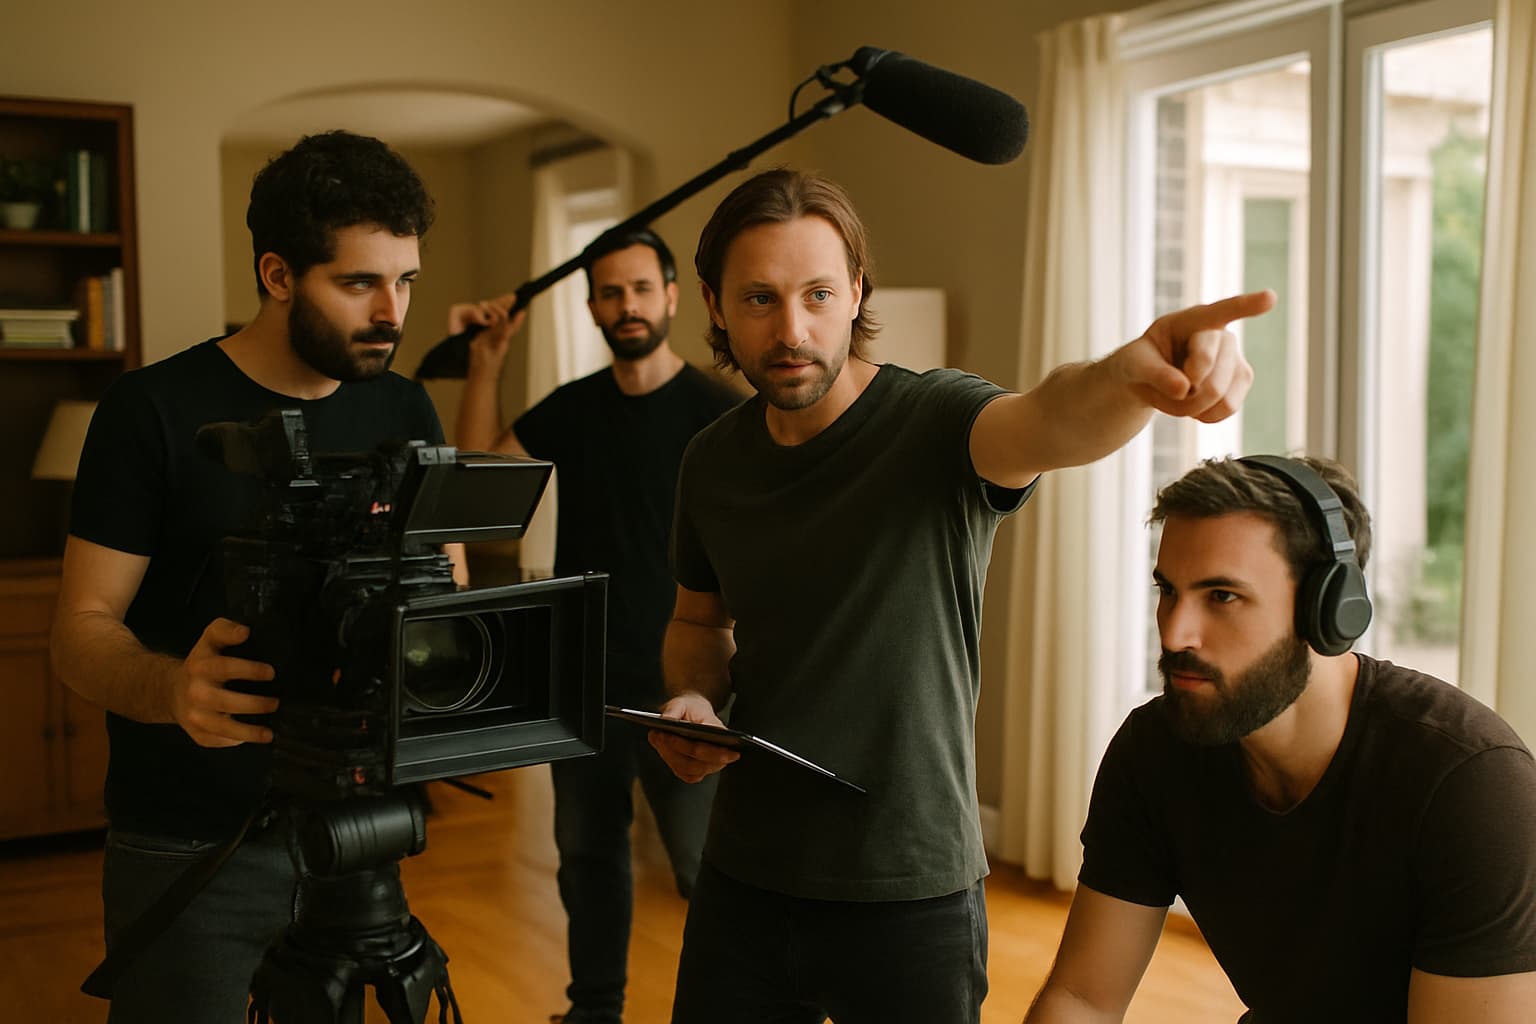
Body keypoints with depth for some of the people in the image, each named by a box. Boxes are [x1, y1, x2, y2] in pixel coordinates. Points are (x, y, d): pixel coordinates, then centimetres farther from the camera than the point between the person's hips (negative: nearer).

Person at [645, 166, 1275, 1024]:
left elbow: (1050, 422, -38)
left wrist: (1129, 380, -60)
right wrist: (694, 698, -4)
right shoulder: (714, 460, 2)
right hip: (742, 884, 5)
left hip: (909, 897, -4)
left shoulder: (938, 422, -15)